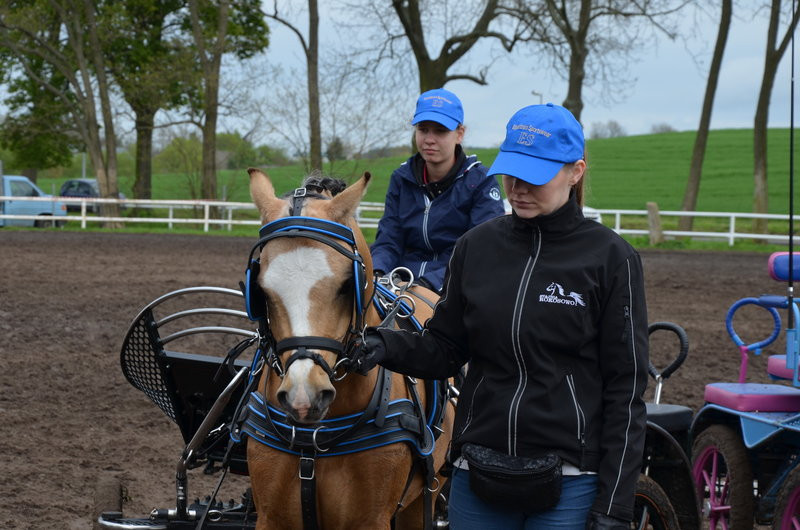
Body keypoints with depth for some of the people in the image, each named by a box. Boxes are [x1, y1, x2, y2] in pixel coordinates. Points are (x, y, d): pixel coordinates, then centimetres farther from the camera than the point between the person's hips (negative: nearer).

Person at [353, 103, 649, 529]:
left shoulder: (610, 258, -6)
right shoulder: (477, 246, 5)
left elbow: (625, 387, -6)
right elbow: (444, 350, 11)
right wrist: (387, 346, -11)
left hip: (569, 485, -4)